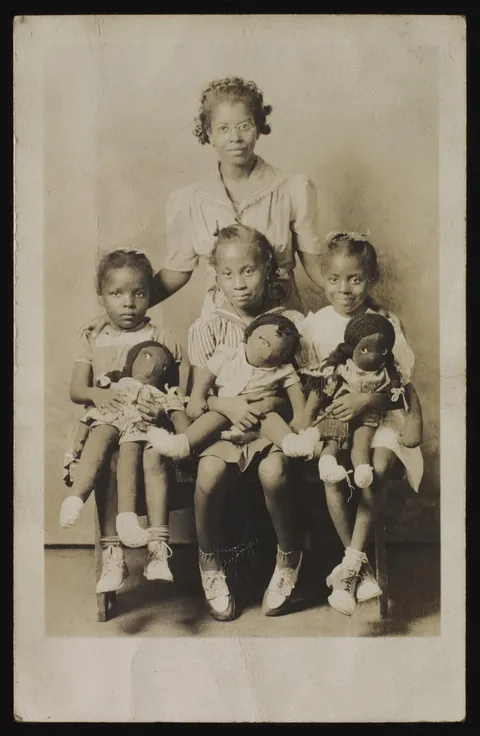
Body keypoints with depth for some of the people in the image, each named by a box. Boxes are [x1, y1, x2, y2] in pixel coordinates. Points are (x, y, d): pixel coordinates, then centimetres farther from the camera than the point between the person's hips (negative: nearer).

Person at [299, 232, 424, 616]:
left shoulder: (385, 324, -1)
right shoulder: (314, 324, 6)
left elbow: (401, 385, -3)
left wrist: (366, 399, -21)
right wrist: (306, 420, -9)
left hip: (377, 415, -1)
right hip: (330, 416, 1)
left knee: (378, 469, -30)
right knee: (331, 473, -26)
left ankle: (350, 562, -19)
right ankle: (361, 568, -9)